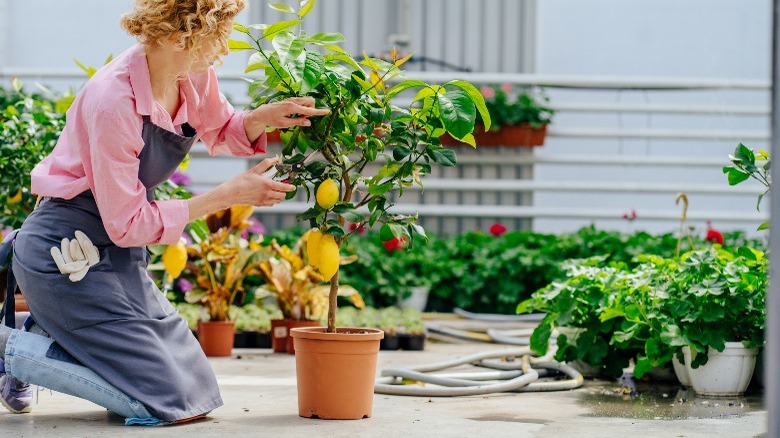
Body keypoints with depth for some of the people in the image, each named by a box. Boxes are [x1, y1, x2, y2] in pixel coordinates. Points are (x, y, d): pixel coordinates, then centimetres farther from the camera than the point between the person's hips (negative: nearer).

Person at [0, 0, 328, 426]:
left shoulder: (194, 77, -5)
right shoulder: (113, 100, -28)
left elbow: (221, 131, 19)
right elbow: (128, 224, -21)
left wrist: (265, 116, -4)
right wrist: (229, 195, -19)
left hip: (116, 251, 9)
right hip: (67, 255, -9)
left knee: (194, 389, 10)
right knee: (164, 403, -12)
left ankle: (47, 335, 18)